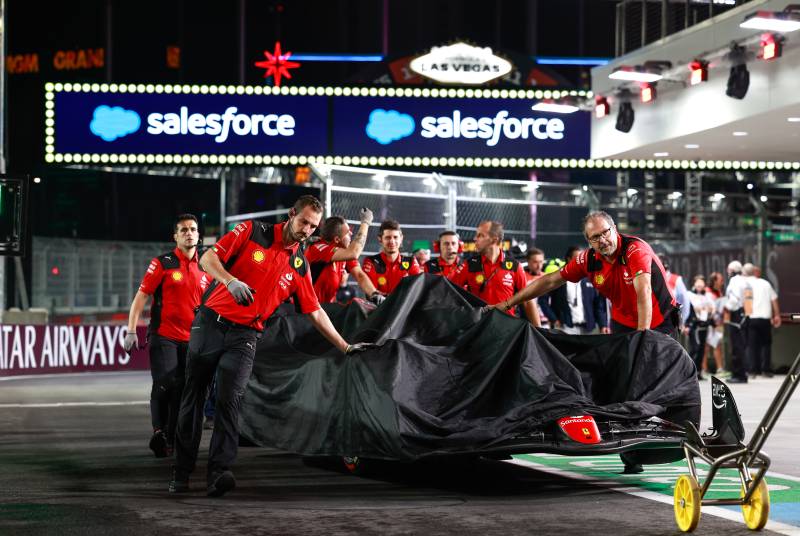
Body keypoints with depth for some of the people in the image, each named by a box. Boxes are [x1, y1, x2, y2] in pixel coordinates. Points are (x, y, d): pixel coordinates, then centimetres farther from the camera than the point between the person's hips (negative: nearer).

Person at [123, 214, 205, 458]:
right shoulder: (163, 263, -2)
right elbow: (141, 296, -4)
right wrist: (131, 332, -12)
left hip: (191, 340, 4)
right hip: (163, 336, -4)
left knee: (183, 389, 3)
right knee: (165, 384, -18)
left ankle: (171, 440, 12)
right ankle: (159, 431, -7)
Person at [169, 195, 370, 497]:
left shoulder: (300, 267, 7)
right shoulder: (253, 232, -3)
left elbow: (315, 313, 13)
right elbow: (208, 258, -8)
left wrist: (345, 347, 10)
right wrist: (230, 280, -26)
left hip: (244, 336, 1)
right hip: (210, 322, -1)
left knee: (229, 399, -17)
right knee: (193, 398, 6)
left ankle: (218, 474, -23)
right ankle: (181, 473, 16)